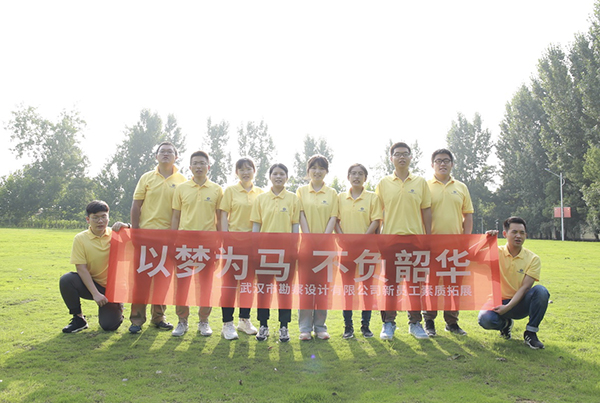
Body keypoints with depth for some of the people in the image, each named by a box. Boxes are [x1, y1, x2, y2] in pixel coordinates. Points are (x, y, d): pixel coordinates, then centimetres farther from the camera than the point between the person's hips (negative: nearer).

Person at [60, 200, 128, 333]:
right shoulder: (80, 238, -7)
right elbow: (81, 269, -12)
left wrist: (126, 226, -24)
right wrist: (95, 293, -19)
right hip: (91, 285, 1)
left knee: (109, 325, -15)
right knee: (66, 280, -28)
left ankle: (116, 309, 23)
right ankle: (78, 318, -6)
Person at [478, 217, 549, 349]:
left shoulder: (533, 259, -3)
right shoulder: (496, 252, -3)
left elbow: (525, 287, -11)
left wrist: (508, 307, -22)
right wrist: (486, 239, -23)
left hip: (519, 304, 1)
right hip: (498, 301, 0)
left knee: (540, 290, -29)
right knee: (485, 319, -32)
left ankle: (530, 333, -11)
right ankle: (505, 323, 7)